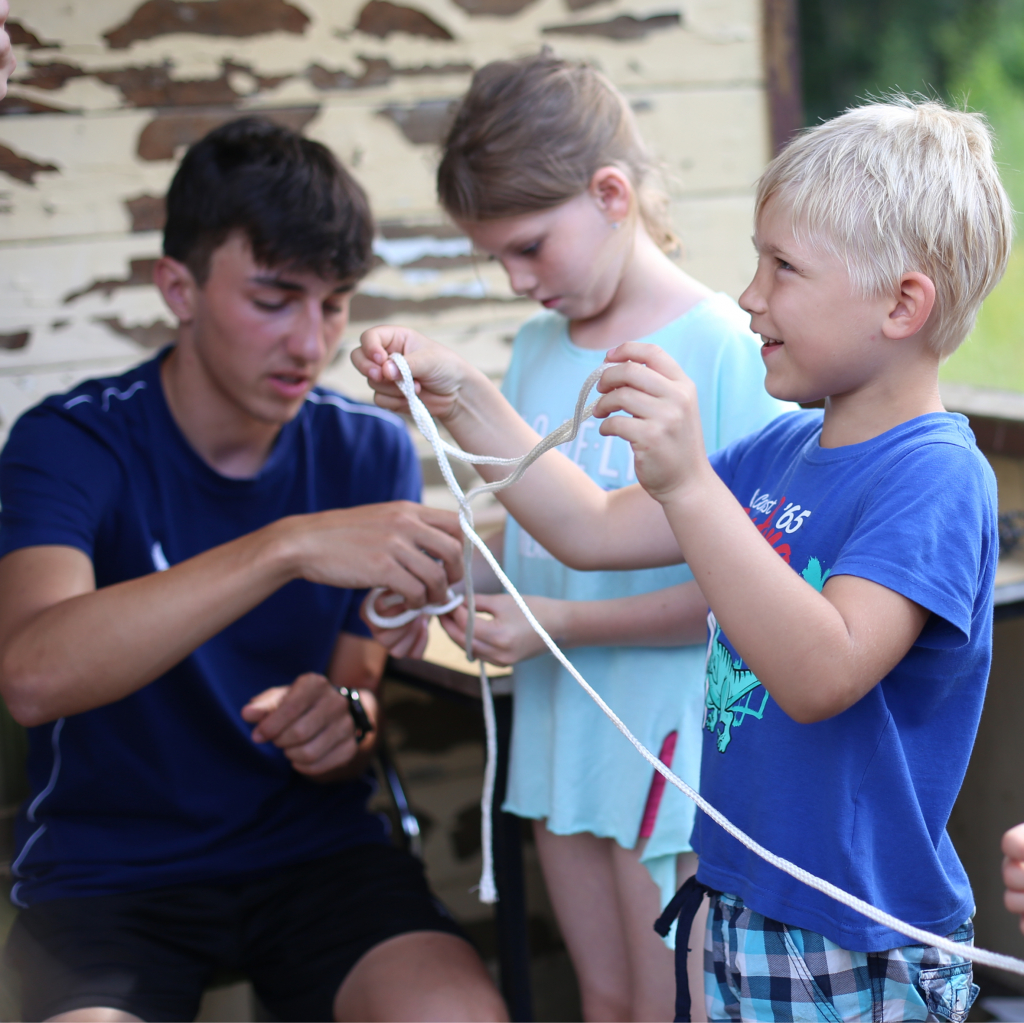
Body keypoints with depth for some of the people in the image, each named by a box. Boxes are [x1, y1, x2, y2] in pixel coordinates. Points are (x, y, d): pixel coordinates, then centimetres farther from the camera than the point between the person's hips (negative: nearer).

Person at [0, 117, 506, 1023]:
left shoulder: (370, 451, 0)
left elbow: (361, 691, 5)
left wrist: (341, 726, -20)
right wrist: (290, 546, -39)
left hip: (310, 845, 3)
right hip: (105, 869, -2)